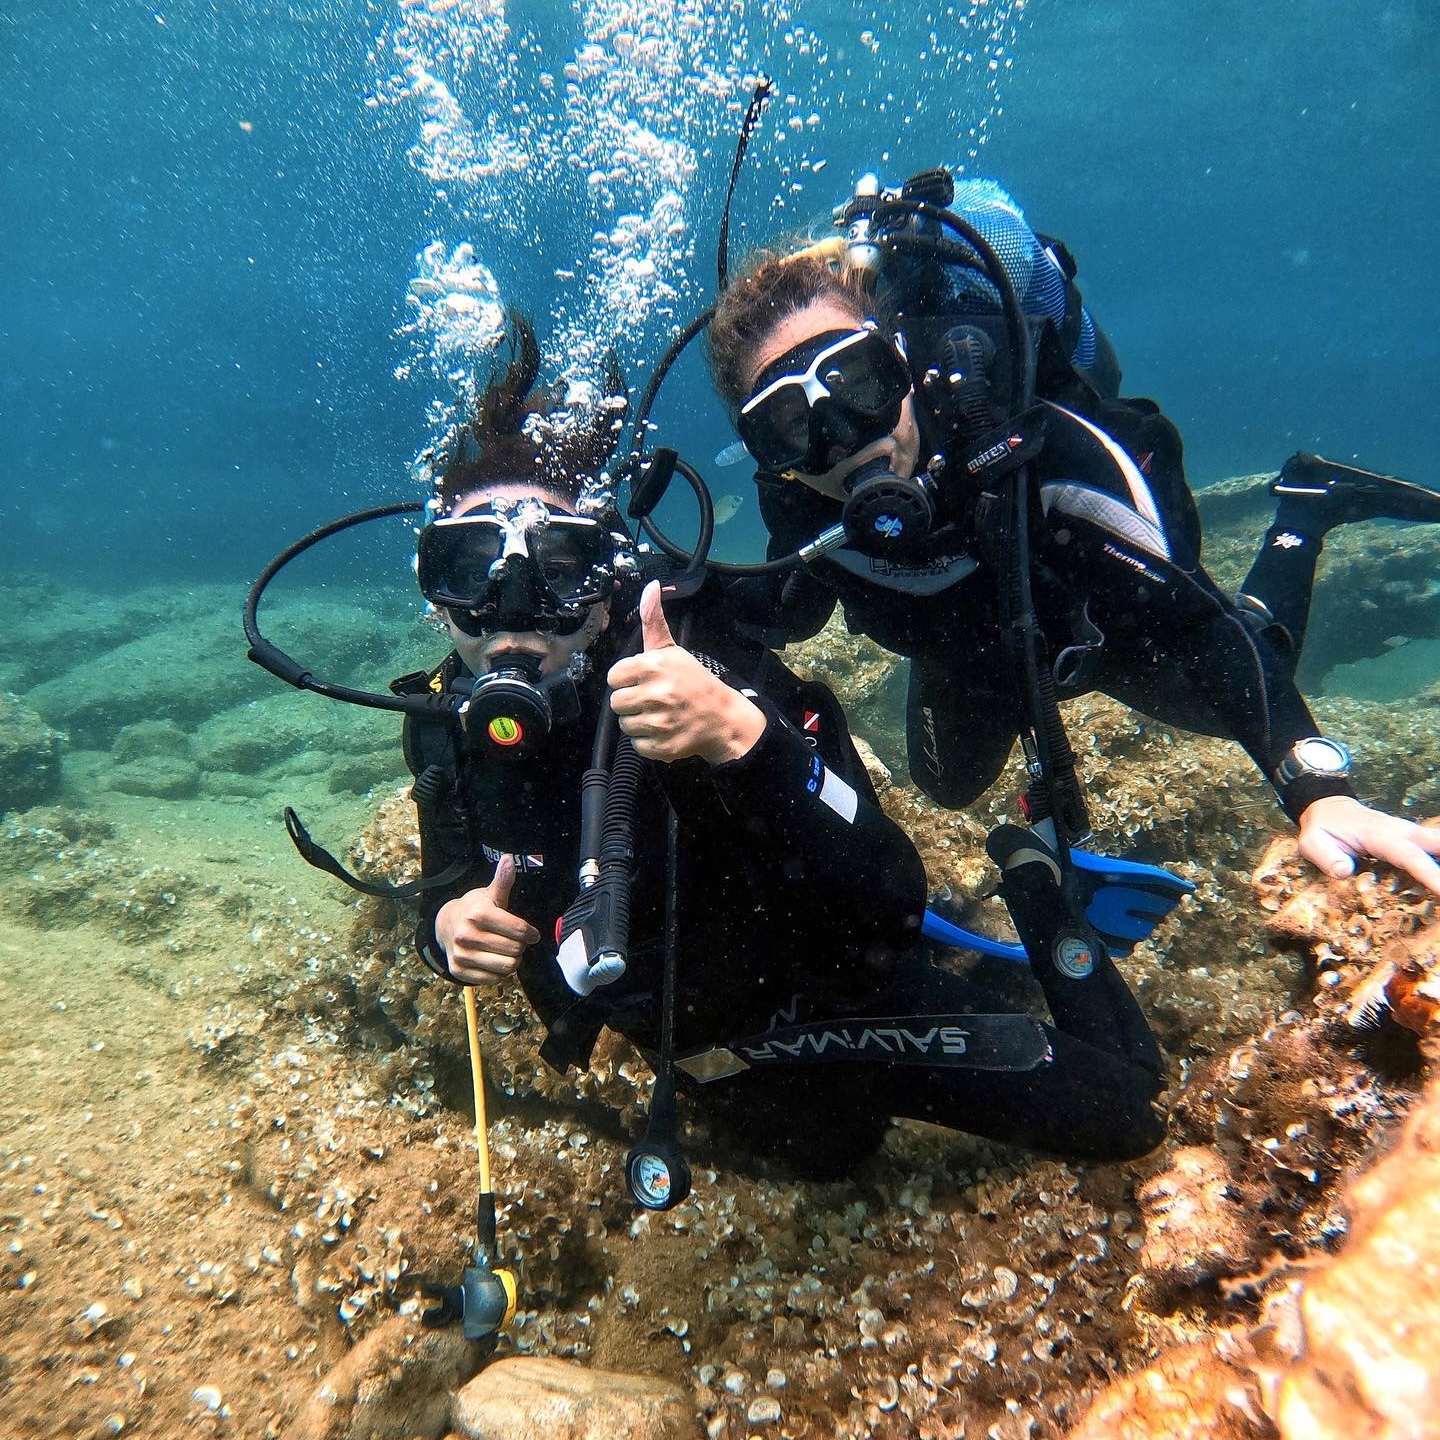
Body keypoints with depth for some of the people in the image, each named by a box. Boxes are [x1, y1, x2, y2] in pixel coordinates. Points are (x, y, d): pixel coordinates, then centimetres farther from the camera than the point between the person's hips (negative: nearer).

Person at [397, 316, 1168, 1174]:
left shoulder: (692, 663, -34)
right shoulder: (446, 726, -17)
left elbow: (893, 902, -40)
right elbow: (451, 895, -1)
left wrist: (739, 735, -56)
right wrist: (451, 927, -25)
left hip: (834, 998, -5)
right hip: (704, 1051, 6)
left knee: (1118, 1111, -2)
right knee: (830, 1151, 35)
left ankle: (1033, 885, 16)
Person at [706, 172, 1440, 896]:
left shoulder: (1039, 448, -45)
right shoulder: (793, 503, -31)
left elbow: (1198, 625, -45)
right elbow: (795, 607, -9)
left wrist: (1318, 791, -57)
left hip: (1107, 622, -3)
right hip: (974, 655, 4)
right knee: (947, 784, 25)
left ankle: (1303, 508, 33)